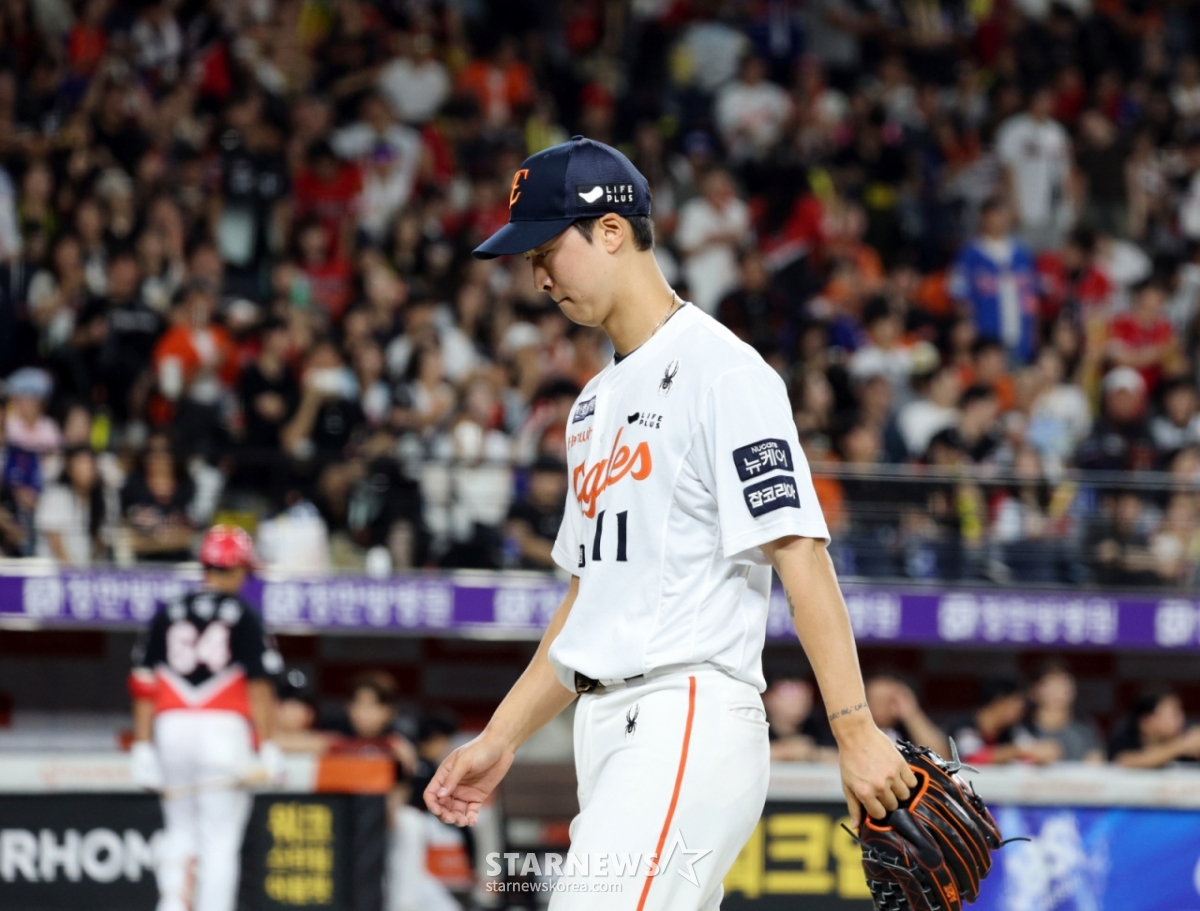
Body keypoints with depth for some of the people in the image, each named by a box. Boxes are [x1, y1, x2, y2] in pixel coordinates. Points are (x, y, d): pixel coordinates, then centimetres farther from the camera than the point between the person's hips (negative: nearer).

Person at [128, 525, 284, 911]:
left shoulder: (168, 613, 9)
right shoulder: (243, 617, -2)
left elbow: (144, 686, 7)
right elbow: (259, 686, -7)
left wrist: (142, 746, 10)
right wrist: (266, 747, -5)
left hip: (172, 726, 4)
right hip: (225, 727, -4)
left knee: (180, 830, 16)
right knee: (220, 837, -1)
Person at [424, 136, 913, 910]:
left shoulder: (721, 370, -7)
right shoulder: (595, 402, 21)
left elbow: (800, 554, -15)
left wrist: (855, 729, -22)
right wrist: (500, 740, 21)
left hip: (693, 721, -9)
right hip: (609, 732, 9)